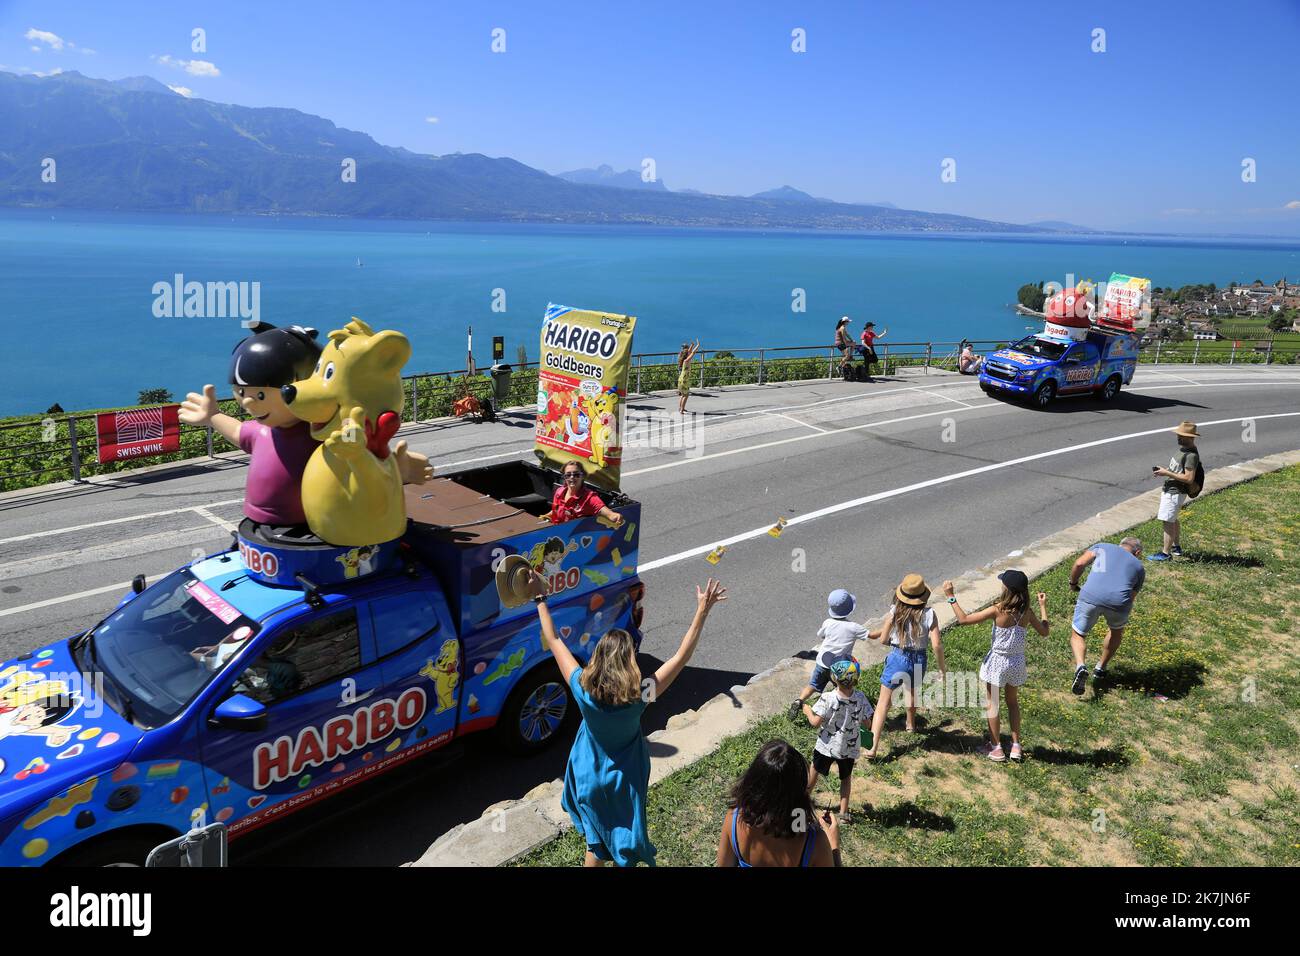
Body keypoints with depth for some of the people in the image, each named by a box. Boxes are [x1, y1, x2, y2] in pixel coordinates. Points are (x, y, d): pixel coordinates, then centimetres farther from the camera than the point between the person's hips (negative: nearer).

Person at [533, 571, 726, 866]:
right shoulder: (638, 697, -31)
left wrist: (540, 598, -9)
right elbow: (681, 656, -27)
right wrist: (702, 611, -24)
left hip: (589, 779, 2)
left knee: (597, 844, 25)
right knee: (625, 850, 19)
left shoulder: (583, 690, -27)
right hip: (624, 782, -2)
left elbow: (553, 641, -17)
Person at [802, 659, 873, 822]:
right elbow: (866, 723, -7)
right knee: (846, 778, 22)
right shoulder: (861, 698, -16)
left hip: (827, 745, -2)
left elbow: (816, 722, -24)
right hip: (849, 747, 2)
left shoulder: (828, 698, -26)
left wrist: (808, 711, -5)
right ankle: (844, 812, 23)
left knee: (815, 770, 24)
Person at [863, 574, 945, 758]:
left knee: (883, 702, 4)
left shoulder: (894, 612, -12)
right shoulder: (929, 614, -12)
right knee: (911, 691, 34)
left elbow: (883, 639, -7)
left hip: (897, 658, -2)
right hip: (919, 660, 2)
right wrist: (942, 666, 1)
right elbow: (937, 645, -13)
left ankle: (872, 747, -3)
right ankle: (911, 724, 58)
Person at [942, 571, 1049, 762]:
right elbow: (1044, 632, 6)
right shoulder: (1026, 611, -11)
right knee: (1013, 702, 24)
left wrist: (951, 597, -14)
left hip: (997, 662, -4)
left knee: (993, 704, 14)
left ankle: (996, 747, 23)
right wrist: (1043, 606, 14)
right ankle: (1016, 746, 29)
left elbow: (963, 619, -21)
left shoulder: (998, 611, -24)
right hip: (1017, 662, 4)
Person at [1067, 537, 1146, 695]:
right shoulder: (1139, 567, 28)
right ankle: (1101, 669, 39)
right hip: (1118, 602, 1)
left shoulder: (1102, 547, 25)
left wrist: (1073, 583, 24)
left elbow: (1079, 564, 8)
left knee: (1077, 635, 19)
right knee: (1116, 630, 34)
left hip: (1090, 596, -1)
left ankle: (1080, 666, -7)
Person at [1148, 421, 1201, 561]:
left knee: (1168, 521, -5)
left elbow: (1189, 478, -27)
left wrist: (1166, 473, -23)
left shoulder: (1191, 455, -24)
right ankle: (1176, 547, 39)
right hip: (1170, 489, 11)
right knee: (1173, 519, 23)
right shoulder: (1183, 449, 8)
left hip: (1175, 493, -11)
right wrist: (1163, 470, 3)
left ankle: (1165, 553, 2)